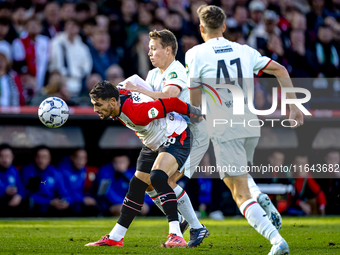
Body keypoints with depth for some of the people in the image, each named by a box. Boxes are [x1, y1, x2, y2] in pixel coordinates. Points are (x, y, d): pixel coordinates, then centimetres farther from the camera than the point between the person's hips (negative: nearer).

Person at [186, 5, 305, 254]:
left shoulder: (195, 54, -4)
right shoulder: (244, 50, 8)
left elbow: (195, 101, -2)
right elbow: (280, 70, 5)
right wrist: (294, 106, 8)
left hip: (224, 132, -5)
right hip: (251, 127, 5)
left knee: (241, 195, -5)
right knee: (233, 176, 31)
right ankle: (263, 200, 5)